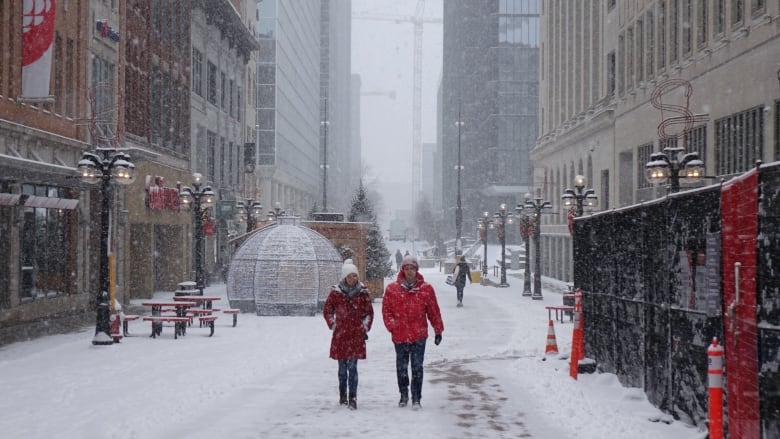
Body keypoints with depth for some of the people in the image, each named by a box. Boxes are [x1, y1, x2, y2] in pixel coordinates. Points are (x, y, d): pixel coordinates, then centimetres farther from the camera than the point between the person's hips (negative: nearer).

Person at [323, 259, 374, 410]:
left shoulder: (363, 292, 2)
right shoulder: (336, 292, -1)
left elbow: (369, 312, 13)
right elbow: (327, 311, 10)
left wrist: (365, 327, 7)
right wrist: (333, 325, 4)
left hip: (357, 335, -1)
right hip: (340, 335, 1)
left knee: (352, 366, -9)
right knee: (342, 367, 8)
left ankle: (352, 398, -8)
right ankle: (342, 396, 22)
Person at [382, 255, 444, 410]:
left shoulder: (426, 289, -2)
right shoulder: (392, 289, -1)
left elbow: (434, 311, 4)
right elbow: (386, 310, 4)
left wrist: (438, 330, 6)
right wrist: (391, 326, -6)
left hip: (419, 335, -1)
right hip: (399, 335, 1)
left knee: (417, 367, -1)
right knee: (401, 367, 11)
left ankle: (416, 398, 8)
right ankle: (404, 395, 27)